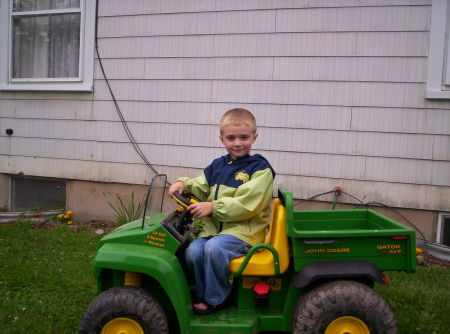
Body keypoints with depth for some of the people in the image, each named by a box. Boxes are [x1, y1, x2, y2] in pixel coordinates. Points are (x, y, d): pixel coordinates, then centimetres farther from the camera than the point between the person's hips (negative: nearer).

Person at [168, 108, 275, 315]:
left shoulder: (260, 169, -6)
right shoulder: (218, 165, 15)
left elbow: (247, 205, -17)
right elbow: (201, 187, 22)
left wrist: (213, 207, -22)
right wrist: (183, 184, 1)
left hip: (245, 229, -6)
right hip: (215, 227, 6)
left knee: (214, 248, -30)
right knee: (193, 252, -18)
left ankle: (215, 299, -6)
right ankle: (203, 295, 7)